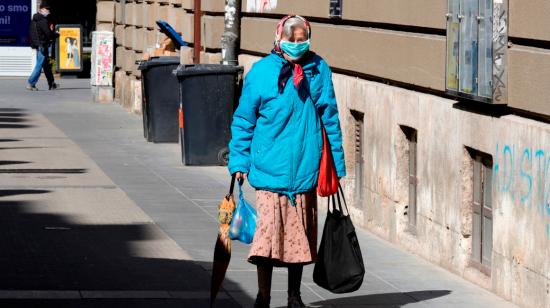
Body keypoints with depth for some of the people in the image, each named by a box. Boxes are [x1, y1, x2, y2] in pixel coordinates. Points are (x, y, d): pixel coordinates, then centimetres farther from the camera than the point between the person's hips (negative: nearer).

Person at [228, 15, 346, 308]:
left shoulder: (319, 70, 2)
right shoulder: (261, 72, -3)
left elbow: (330, 118, 9)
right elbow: (243, 121, 4)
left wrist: (336, 164, 10)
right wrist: (239, 163, 0)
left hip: (306, 170, 2)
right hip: (269, 170, -2)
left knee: (300, 234, 11)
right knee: (268, 230, -11)